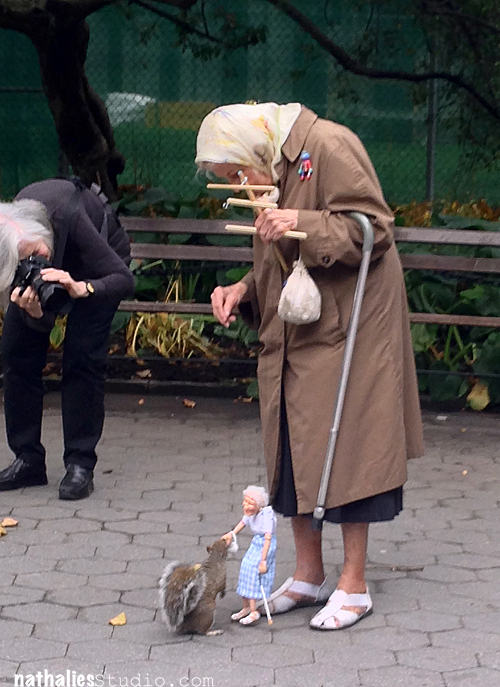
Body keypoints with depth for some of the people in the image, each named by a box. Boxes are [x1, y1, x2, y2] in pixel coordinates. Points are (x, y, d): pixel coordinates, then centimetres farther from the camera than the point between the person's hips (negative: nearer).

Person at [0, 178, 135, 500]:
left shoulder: (67, 216, -42)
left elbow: (125, 280, -38)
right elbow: (43, 325, -24)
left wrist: (81, 289, -55)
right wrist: (33, 312, -47)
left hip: (98, 262, -4)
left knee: (82, 358, -16)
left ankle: (81, 465, -12)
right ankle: (28, 460, 4)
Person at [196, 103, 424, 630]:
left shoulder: (328, 146, -12)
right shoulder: (273, 177, 15)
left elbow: (374, 227, -18)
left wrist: (305, 226, -26)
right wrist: (243, 291, 5)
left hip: (343, 335, -9)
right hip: (292, 341, 9)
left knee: (343, 453, -5)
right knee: (293, 455, 9)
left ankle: (353, 586, 4)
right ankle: (308, 576, 21)